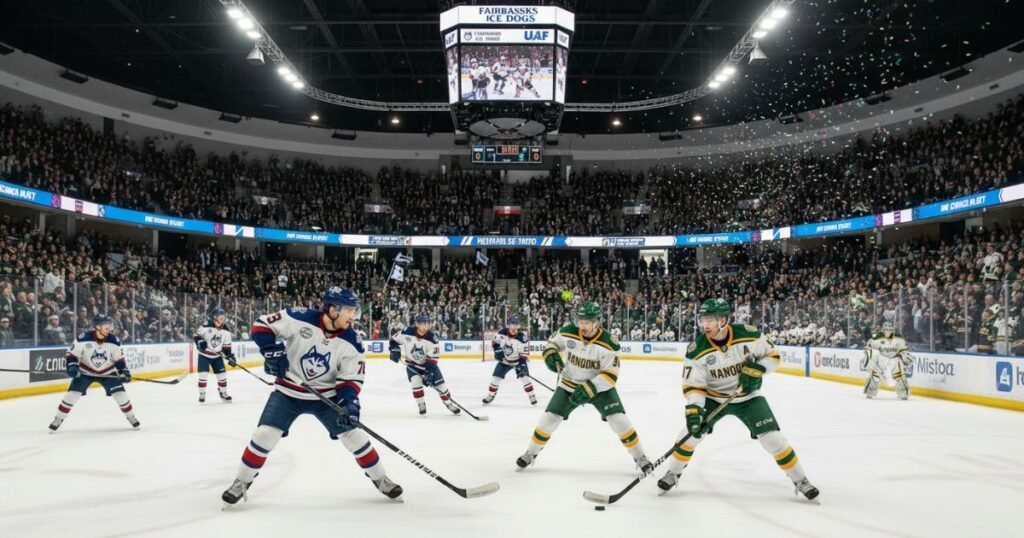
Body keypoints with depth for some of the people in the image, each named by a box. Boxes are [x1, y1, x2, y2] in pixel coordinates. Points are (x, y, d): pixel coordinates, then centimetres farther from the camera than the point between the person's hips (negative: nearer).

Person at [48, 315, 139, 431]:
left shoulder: (113, 341, -14)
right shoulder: (83, 339, -22)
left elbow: (119, 359, -1)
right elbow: (72, 354, -11)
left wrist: (124, 371, -10)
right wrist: (72, 367, -25)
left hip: (107, 372, 1)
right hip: (85, 372, -1)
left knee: (120, 393, -8)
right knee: (72, 394, -11)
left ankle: (131, 417, 10)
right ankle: (58, 419, 8)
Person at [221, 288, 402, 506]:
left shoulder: (350, 342, -14)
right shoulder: (299, 319, -22)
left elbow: (351, 378, -10)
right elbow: (261, 325, -16)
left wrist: (349, 402, -26)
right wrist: (272, 351, -27)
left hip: (326, 395, 2)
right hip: (288, 391, -1)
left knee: (354, 434, -1)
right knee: (265, 435, -9)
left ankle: (380, 479, 16)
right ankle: (241, 482, 14)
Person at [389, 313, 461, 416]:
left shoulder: (431, 338, -24)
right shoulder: (407, 332, -22)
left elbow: (432, 358, -24)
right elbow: (394, 340, -4)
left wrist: (429, 373, -33)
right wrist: (395, 350, -20)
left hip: (428, 364, 0)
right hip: (412, 364, 0)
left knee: (440, 384, -3)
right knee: (416, 381, -23)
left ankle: (449, 403, 19)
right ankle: (421, 405, -3)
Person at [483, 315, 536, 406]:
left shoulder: (522, 337, -27)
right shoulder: (502, 332, -17)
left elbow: (524, 354, -25)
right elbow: (495, 341, 2)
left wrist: (522, 365, -34)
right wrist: (497, 350, -12)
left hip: (518, 361, -3)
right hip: (504, 360, 3)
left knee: (524, 377, -17)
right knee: (496, 377, 1)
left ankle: (532, 396, -2)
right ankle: (490, 395, 22)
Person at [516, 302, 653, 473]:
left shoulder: (608, 343, -25)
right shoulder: (568, 332, -17)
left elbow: (610, 376, -23)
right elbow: (552, 343, 4)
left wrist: (589, 389, -32)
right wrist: (551, 355, -18)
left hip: (600, 386, -2)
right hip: (569, 384, 2)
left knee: (619, 420, -15)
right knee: (549, 418, -4)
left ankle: (640, 458, 5)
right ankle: (531, 453, 19)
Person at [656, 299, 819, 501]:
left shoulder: (749, 335, -22)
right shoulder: (697, 349, -22)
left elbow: (773, 355, -8)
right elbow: (693, 385, -18)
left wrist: (756, 370, -24)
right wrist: (694, 409, -31)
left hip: (748, 397, 0)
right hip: (713, 398, 1)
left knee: (773, 438, -7)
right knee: (692, 431, -11)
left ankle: (800, 480, 14)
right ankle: (673, 473, 11)